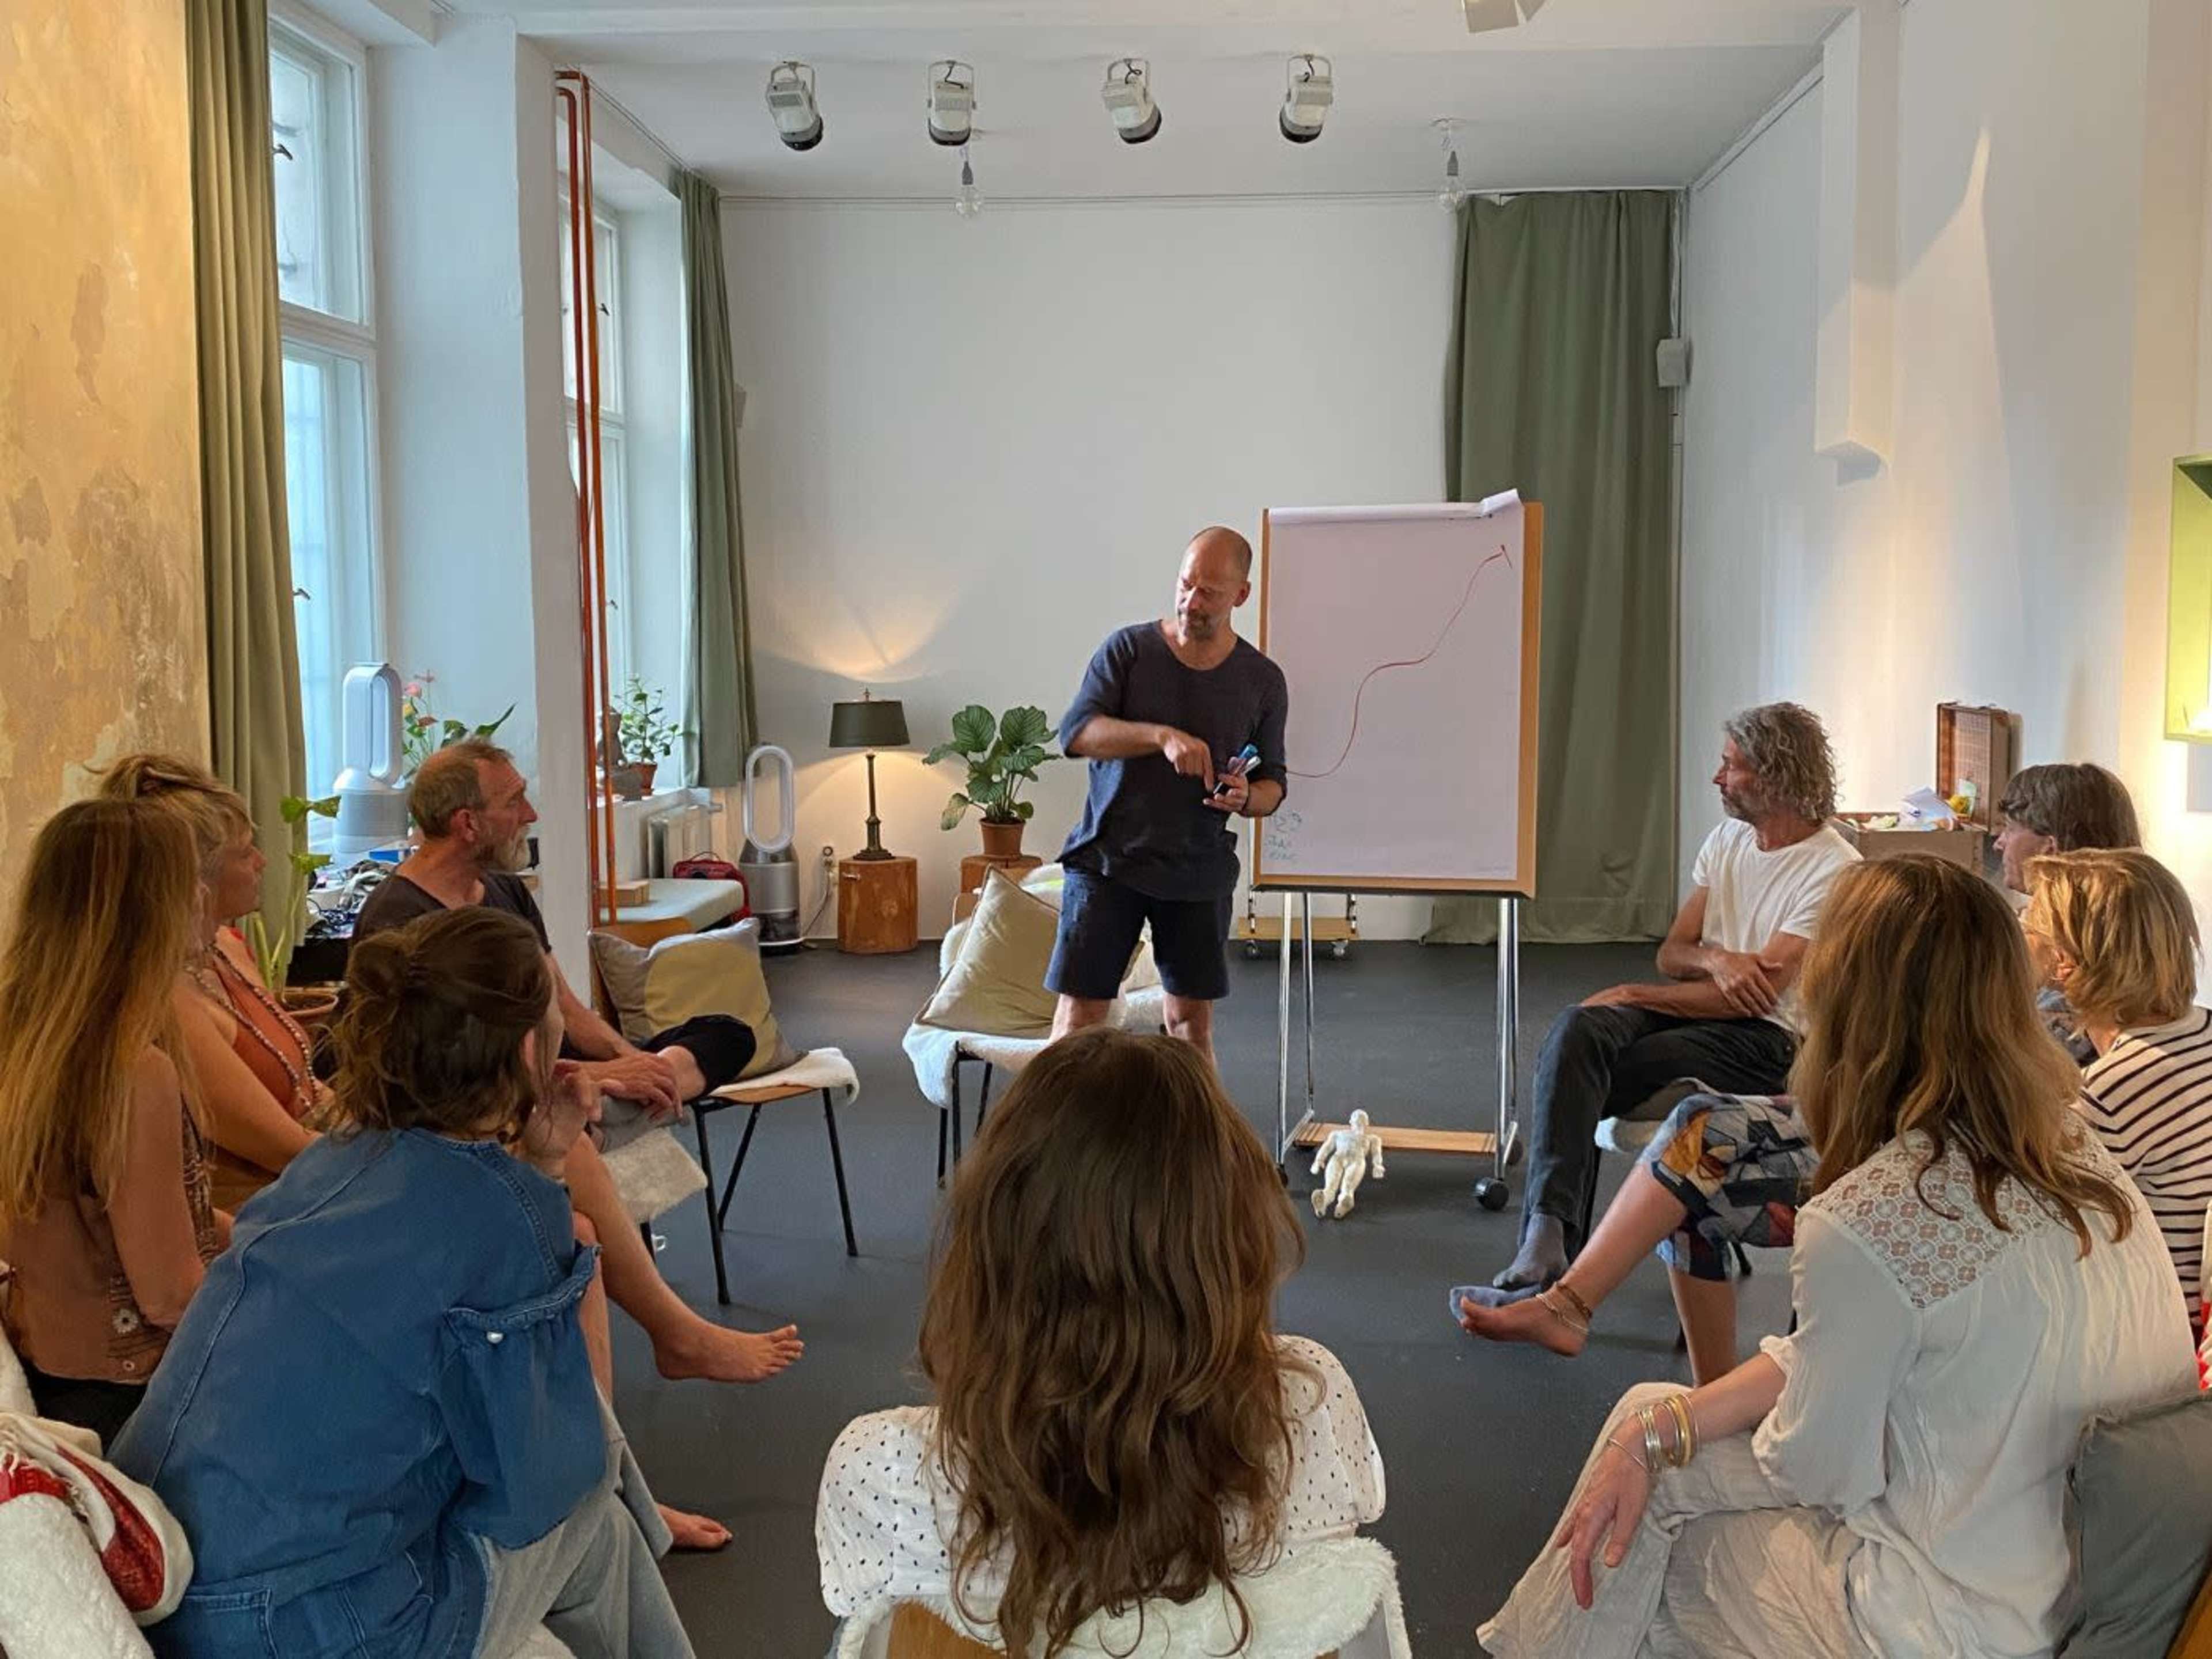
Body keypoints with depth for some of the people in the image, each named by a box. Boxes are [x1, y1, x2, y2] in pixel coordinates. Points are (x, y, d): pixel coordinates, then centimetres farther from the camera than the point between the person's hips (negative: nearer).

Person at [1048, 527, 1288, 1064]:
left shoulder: (1263, 681, 4)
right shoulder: (1128, 649, -2)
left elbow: (1273, 783, 10)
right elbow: (1075, 731, -12)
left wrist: (1245, 798, -15)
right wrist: (1162, 736, -26)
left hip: (1200, 872, 2)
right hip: (1108, 859, -2)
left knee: (1192, 1020, 9)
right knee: (1079, 1011, -3)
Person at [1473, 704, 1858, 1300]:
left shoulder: (1835, 871, -10)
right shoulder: (1727, 839, 15)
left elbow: (1755, 996, -16)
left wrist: (1634, 994, -12)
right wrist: (1715, 959, -12)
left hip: (1766, 1042, -6)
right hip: (1697, 1009, 6)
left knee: (1578, 1076, -25)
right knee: (1577, 1030, -27)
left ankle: (1549, 1253, -17)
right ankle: (1546, 1240, -38)